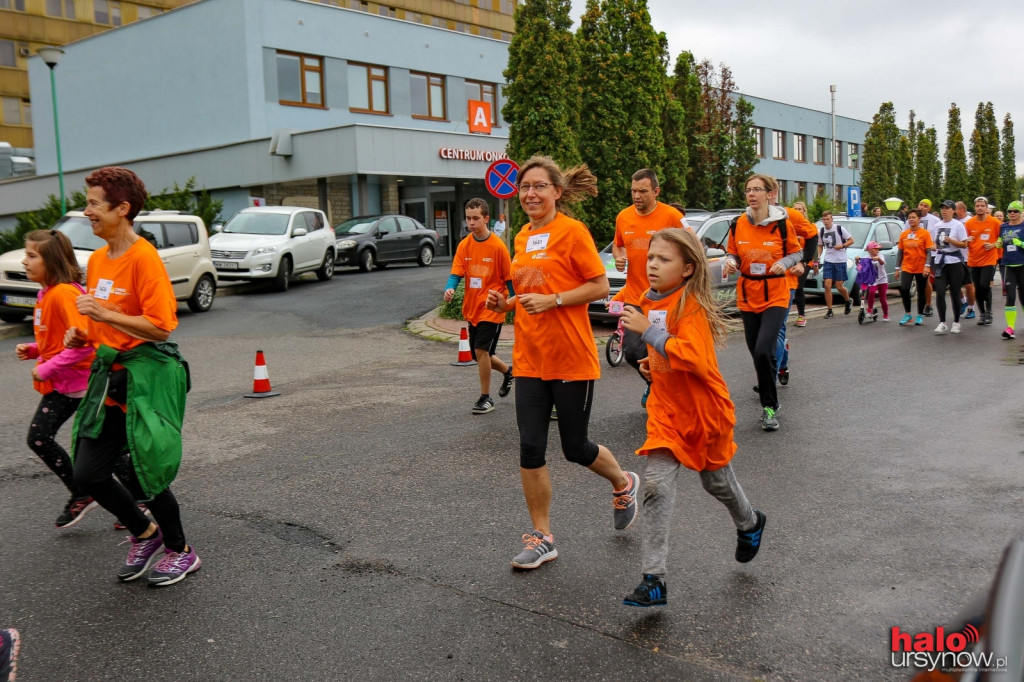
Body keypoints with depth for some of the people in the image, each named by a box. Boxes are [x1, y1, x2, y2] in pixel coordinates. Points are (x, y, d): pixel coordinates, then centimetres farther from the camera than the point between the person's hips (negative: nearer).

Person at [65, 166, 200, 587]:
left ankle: (181, 552, 23)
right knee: (87, 474, 4)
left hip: (146, 377, -8)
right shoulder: (97, 259, 12)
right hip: (109, 376, 8)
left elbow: (160, 326, -19)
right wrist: (83, 335, 6)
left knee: (145, 474, 1)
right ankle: (144, 533, 28)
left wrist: (105, 314, -23)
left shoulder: (143, 257, -14)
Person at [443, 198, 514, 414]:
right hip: (472, 308, 6)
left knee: (481, 350, -12)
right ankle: (508, 371, 42)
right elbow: (456, 273, -3)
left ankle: (485, 398, 3)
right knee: (479, 353, 14)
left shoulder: (498, 246, -11)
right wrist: (449, 289, -25)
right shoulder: (464, 245, 2)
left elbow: (509, 278, -6)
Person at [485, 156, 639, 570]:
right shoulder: (522, 237, 11)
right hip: (529, 360, 6)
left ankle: (623, 484, 37)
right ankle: (542, 538, 15)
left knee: (575, 448, 5)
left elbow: (600, 287, -10)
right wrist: (506, 302, 3)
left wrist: (552, 300, -20)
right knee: (530, 448, 2)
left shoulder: (572, 231, -9)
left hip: (572, 359, -6)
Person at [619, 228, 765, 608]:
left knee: (716, 481, 17)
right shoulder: (650, 303, 4)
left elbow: (695, 358, -34)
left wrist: (648, 333, -34)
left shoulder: (691, 306, -20)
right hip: (666, 409, 5)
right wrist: (652, 363, 5)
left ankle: (749, 524, 52)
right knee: (656, 486, -10)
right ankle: (653, 579, -8)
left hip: (703, 409, -5)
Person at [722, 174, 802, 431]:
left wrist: (784, 263, -16)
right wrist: (730, 263, -11)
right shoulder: (738, 224, -1)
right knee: (756, 352, 10)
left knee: (763, 351, -17)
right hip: (747, 296, 4)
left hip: (775, 296, -4)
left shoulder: (782, 223, -8)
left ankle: (769, 407, -3)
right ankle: (767, 383, 35)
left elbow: (797, 252, 4)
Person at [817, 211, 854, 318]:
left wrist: (842, 246, -17)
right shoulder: (822, 231, 6)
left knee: (839, 286, 0)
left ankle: (848, 301, 32)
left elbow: (851, 240, -1)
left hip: (840, 261, -3)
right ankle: (829, 311, -1)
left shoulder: (839, 229, -7)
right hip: (828, 261, 3)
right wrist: (819, 255, 0)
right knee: (827, 285, -8)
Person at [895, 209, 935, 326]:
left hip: (921, 268, -2)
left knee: (921, 292, 7)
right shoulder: (903, 234, 6)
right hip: (907, 268, 2)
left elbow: (929, 251, -7)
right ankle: (907, 314, 1)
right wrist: (897, 268, 7)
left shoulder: (925, 233, -4)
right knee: (903, 289, -15)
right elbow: (900, 252, 10)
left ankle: (920, 316, 21)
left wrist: (927, 266, -17)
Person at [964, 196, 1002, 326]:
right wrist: (967, 241, -14)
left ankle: (988, 312, 7)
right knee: (978, 289, 7)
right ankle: (982, 313, 22)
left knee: (985, 286, -13)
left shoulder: (994, 222, -3)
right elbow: (964, 242, 8)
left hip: (989, 260, -2)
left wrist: (994, 245, -12)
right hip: (973, 261, 3)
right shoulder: (968, 223, 1)